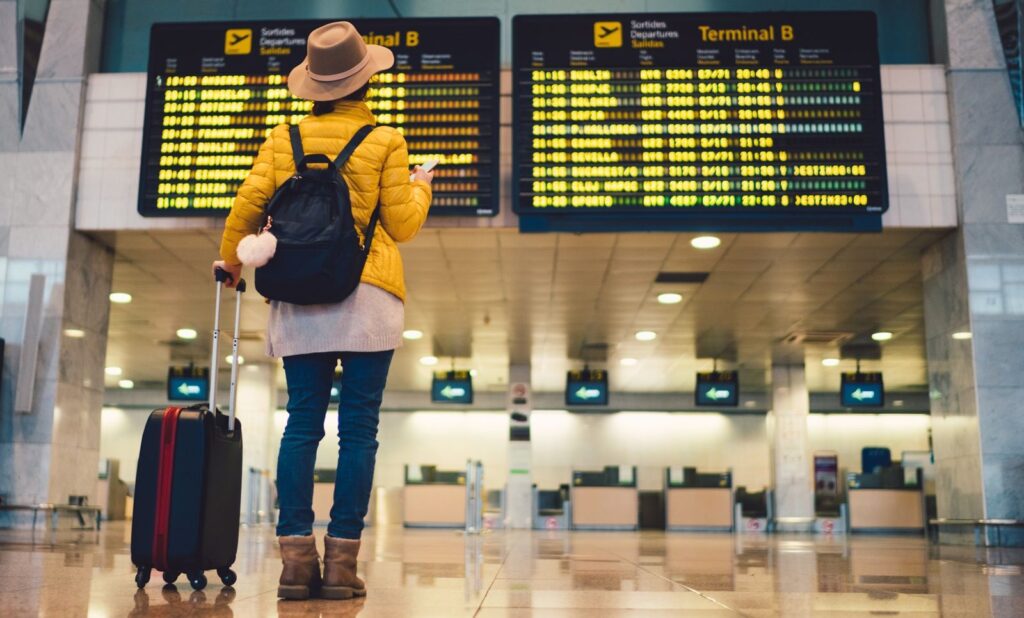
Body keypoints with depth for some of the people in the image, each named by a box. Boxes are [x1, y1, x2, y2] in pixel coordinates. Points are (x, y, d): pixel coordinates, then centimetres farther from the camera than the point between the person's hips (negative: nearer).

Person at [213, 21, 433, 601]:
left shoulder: (284, 139, 9)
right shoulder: (385, 142, 1)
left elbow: (247, 208, 6)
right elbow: (402, 226, 1)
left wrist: (231, 260, 25)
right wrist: (420, 188, 22)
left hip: (298, 299, 3)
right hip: (367, 298, -3)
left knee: (302, 424, 5)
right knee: (358, 429, 0)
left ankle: (296, 557, 3)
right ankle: (342, 560, 0)